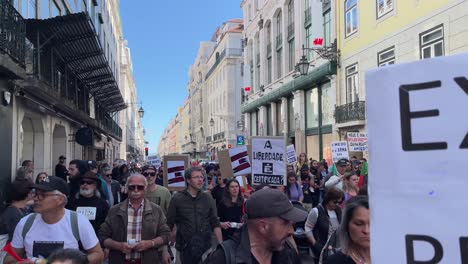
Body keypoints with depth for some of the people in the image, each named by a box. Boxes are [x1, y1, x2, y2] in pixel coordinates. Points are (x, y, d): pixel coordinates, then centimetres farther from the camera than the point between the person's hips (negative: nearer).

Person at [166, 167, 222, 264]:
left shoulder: (208, 198, 3)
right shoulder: (177, 198, -3)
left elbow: (215, 223, 5)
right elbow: (169, 224, -1)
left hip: (206, 248, 2)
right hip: (184, 249, -2)